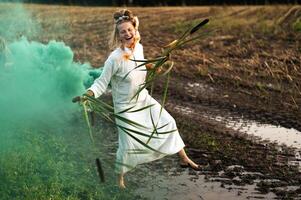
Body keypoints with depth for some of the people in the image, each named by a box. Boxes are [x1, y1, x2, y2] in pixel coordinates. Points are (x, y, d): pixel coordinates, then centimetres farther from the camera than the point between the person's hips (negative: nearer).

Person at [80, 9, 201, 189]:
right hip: (126, 106, -6)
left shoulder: (139, 47, -7)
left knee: (169, 123, 11)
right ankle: (120, 179, 20)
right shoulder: (115, 58, -27)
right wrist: (89, 93, -40)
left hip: (144, 99, 6)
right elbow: (102, 82, -24)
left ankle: (184, 159, 28)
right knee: (128, 145, -5)